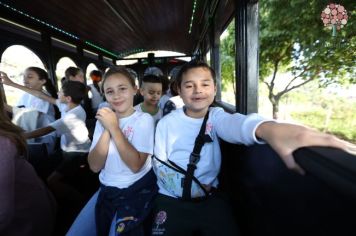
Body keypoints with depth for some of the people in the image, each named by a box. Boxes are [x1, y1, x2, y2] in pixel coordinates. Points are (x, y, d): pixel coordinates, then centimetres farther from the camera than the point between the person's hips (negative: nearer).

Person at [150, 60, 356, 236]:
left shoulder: (215, 116, -6)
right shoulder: (166, 123, -6)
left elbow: (234, 124, -31)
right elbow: (160, 165, -5)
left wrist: (268, 129, -53)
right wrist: (185, 186, -19)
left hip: (210, 198, 1)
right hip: (172, 199, 0)